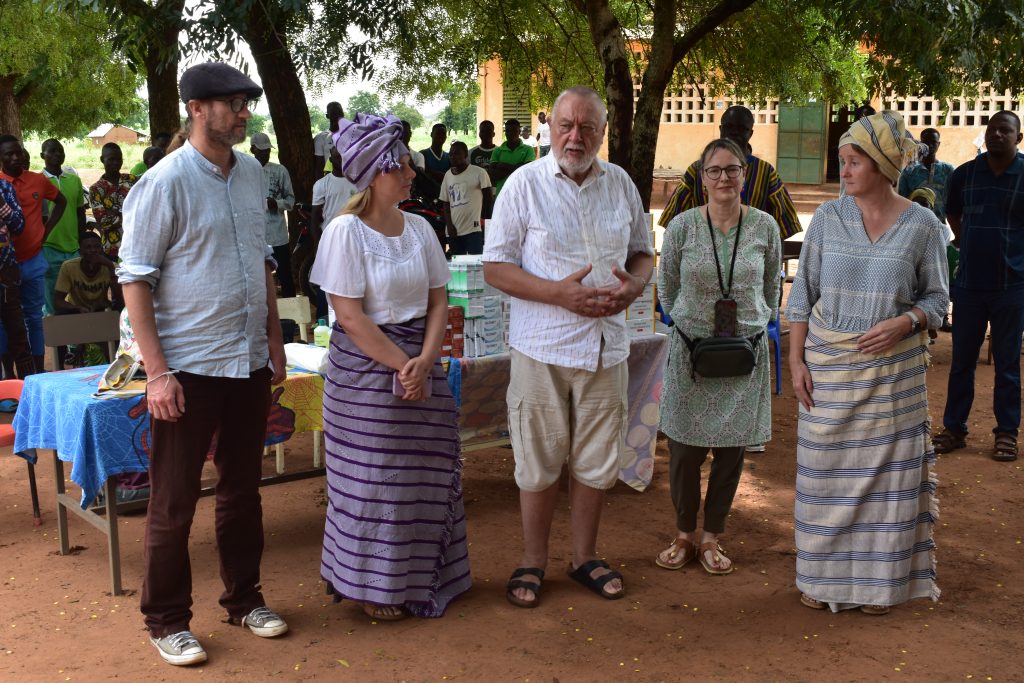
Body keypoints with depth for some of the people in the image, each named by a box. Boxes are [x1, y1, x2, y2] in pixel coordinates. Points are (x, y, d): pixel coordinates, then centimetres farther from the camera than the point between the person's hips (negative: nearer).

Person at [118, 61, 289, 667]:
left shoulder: (252, 172, 7)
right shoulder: (165, 182, -12)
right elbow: (136, 280, -12)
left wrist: (275, 343, 13)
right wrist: (158, 373, -16)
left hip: (249, 362, 6)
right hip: (189, 367, -6)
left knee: (243, 489, 17)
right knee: (175, 503, 5)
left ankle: (244, 598, 33)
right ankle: (167, 621, 21)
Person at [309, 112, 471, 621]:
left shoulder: (419, 229, 6)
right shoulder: (345, 231, -12)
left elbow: (438, 300, 5)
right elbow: (349, 316, -16)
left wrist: (425, 360, -10)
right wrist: (401, 365, -16)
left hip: (421, 361, 6)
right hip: (366, 367, -6)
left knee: (426, 471, 11)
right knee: (373, 477, 2)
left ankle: (419, 575, 29)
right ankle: (373, 587, 19)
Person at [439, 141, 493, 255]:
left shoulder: (479, 173, -4)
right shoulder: (448, 175, 12)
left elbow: (489, 198, 1)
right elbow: (445, 203, 13)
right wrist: (449, 225, 1)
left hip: (474, 230, -5)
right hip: (455, 231, 5)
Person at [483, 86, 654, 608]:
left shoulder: (621, 184, 7)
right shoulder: (525, 184, -6)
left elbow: (642, 252, 17)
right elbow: (495, 268, -7)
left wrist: (634, 285, -7)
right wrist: (560, 294, -19)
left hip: (606, 345, 4)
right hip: (543, 348, -4)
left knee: (595, 461, 13)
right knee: (539, 463, 6)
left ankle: (585, 557, 30)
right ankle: (532, 563, 23)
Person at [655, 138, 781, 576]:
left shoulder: (764, 227, -3)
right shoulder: (682, 226, -6)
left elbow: (771, 289, 12)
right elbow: (667, 289, 7)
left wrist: (749, 324, 12)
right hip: (690, 351, -1)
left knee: (731, 450, 8)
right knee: (684, 450, 3)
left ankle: (711, 538, 25)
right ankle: (685, 535, 23)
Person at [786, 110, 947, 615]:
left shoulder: (922, 225, -3)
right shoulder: (828, 218, 0)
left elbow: (936, 297, 3)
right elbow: (803, 292, 3)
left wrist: (903, 324, -17)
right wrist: (796, 360, -3)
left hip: (893, 369, -1)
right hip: (829, 363, 1)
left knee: (887, 469, 5)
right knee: (826, 467, 6)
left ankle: (878, 579, 21)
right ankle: (823, 576, 21)